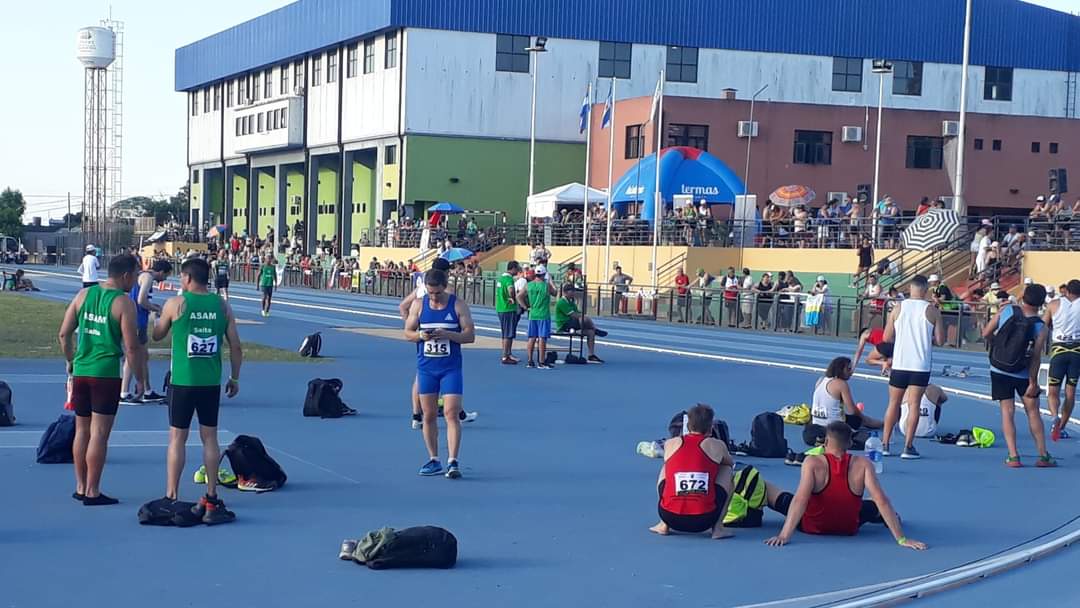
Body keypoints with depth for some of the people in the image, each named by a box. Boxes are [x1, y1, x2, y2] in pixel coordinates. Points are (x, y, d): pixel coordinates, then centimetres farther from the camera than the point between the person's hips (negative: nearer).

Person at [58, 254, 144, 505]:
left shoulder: (84, 294, 7)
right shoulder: (123, 303, -10)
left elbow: (64, 333, 8)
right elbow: (131, 347, -12)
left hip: (81, 371, 6)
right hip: (106, 374, -6)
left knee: (82, 430, 15)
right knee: (99, 433, -1)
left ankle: (81, 487, 23)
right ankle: (92, 492, 1)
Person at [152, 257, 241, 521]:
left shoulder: (175, 304, -6)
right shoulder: (222, 305, 2)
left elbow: (157, 335, 9)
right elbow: (236, 346, 3)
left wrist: (161, 315, 28)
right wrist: (235, 378, 14)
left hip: (182, 382, -3)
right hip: (211, 383, 3)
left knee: (177, 438, 4)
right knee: (210, 437, 11)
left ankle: (171, 497, 5)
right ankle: (211, 498, 14)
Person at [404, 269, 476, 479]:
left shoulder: (458, 305, -3)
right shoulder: (418, 305, 4)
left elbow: (470, 335, -4)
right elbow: (408, 332, 8)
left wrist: (448, 335, -20)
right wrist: (420, 335, -15)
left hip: (451, 368, -3)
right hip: (426, 367, 3)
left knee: (451, 413, -10)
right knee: (429, 415, 7)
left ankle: (452, 462, -10)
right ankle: (433, 460, 17)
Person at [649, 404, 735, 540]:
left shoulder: (670, 444, 10)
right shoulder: (717, 445, 6)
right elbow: (731, 463, 29)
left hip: (670, 517, 2)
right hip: (704, 520, -2)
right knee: (727, 470, 22)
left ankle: (664, 525, 22)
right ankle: (718, 527, 12)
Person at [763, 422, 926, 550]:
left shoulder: (812, 462, -23)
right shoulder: (862, 465, -18)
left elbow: (800, 500, -33)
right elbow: (882, 501, -23)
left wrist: (784, 535, -38)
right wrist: (901, 539, -21)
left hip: (810, 526, -2)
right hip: (849, 529, 2)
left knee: (765, 488, 18)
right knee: (876, 505, 34)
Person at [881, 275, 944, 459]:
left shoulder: (898, 308, -1)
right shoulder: (932, 311, -4)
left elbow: (887, 338, 2)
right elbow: (940, 341, -3)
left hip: (899, 363, 2)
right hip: (921, 366, -1)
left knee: (893, 403, 12)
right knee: (914, 405, 1)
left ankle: (885, 444, 14)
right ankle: (908, 447, -3)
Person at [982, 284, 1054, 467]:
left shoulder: (1006, 311, -9)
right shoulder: (1040, 328, -12)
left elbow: (986, 334, -6)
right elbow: (1036, 358, -13)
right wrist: (1033, 383, -7)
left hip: (999, 371, 1)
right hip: (1023, 374, -1)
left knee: (1007, 411, 4)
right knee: (1033, 412, 11)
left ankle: (1013, 457, -3)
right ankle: (1043, 456, 14)